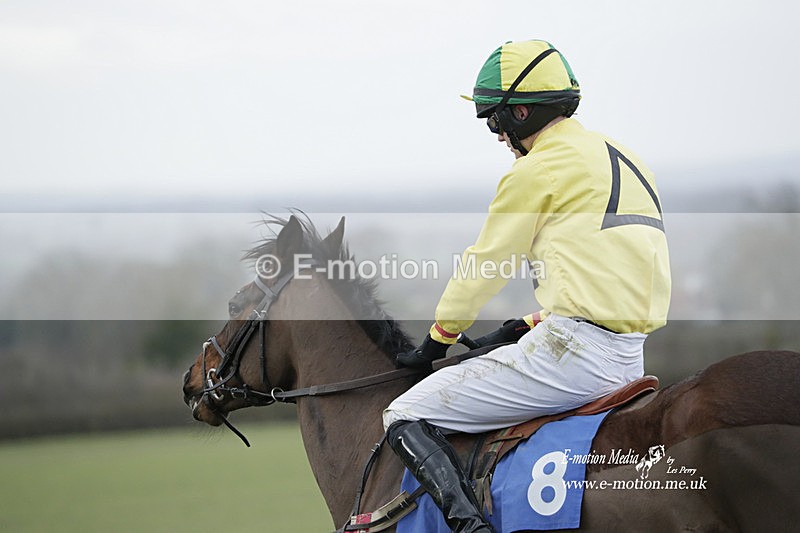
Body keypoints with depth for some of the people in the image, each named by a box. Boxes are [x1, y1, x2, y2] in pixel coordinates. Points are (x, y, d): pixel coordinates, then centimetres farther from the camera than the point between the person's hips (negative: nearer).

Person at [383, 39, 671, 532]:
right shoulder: (624, 159, 19)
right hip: (629, 358, 9)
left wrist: (435, 344, 16)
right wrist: (525, 329, 26)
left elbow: (483, 269, 2)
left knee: (407, 418, -6)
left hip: (571, 353, -9)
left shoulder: (538, 169, -7)